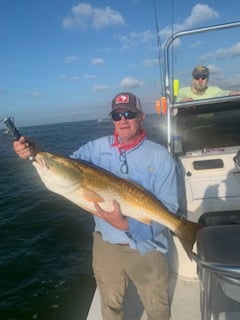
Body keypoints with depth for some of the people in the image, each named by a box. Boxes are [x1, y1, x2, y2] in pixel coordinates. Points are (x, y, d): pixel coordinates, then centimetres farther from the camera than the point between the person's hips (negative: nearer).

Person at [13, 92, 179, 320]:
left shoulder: (160, 156, -14)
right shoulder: (98, 147, -7)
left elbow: (168, 208, -15)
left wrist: (126, 225, -29)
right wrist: (36, 154, -26)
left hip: (145, 247, -2)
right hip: (105, 244, 2)